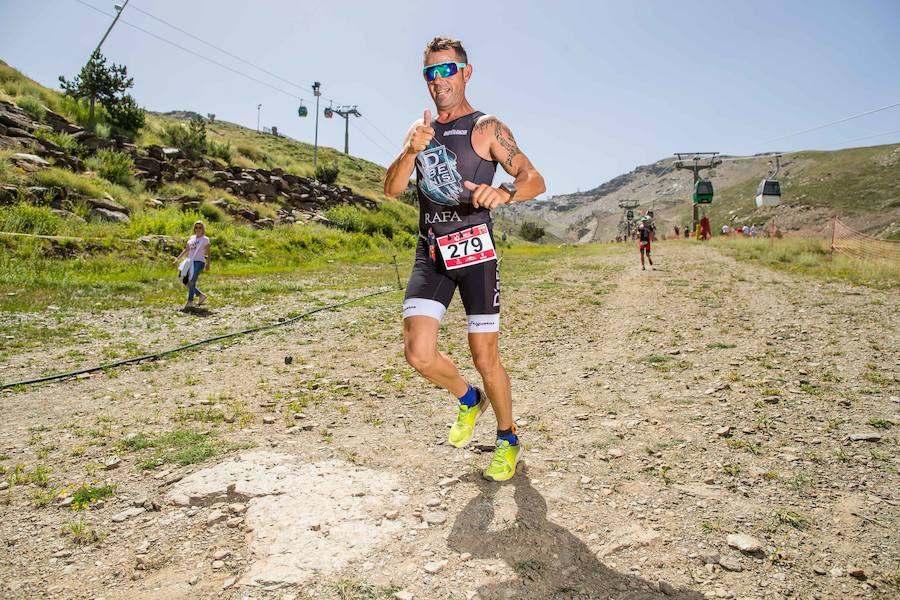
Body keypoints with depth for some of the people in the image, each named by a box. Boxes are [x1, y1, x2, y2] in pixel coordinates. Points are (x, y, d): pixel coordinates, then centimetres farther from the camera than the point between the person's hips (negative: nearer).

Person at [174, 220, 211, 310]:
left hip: (199, 262, -6)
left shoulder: (205, 239, 1)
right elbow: (186, 250, 20)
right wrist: (177, 259, 13)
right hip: (190, 262, 6)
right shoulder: (191, 238, 17)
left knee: (192, 282, -17)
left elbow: (208, 253, -3)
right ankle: (201, 295, 20)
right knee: (187, 283, 3)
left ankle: (190, 302, -14)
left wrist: (208, 264, -13)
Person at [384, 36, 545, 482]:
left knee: (485, 357, 1)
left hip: (474, 249, -4)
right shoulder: (419, 129, 15)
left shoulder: (486, 128, 0)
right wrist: (411, 150, -12)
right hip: (430, 252, 4)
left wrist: (504, 192, -27)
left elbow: (535, 180, -5)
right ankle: (469, 400, 23)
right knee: (418, 353, -8)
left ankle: (508, 441, 24)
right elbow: (391, 189, 6)